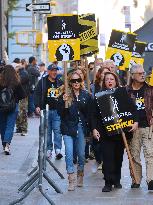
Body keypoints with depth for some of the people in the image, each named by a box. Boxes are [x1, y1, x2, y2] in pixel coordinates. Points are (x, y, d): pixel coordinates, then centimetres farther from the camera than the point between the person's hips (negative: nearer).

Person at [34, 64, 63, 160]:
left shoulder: (60, 82, 9)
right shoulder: (42, 82, 3)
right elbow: (37, 94, 0)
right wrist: (37, 106, -11)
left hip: (57, 110, 0)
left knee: (57, 130, -9)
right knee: (47, 131, 5)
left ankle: (58, 150, -11)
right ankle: (49, 150, 12)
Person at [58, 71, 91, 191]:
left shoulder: (86, 95, 4)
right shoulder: (66, 95, -1)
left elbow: (89, 113, 8)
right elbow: (60, 113, -2)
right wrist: (64, 102, -18)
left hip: (81, 127, 2)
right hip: (68, 127, -2)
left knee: (81, 154, 10)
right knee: (69, 153, -9)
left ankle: (80, 175, 33)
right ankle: (71, 180, -6)